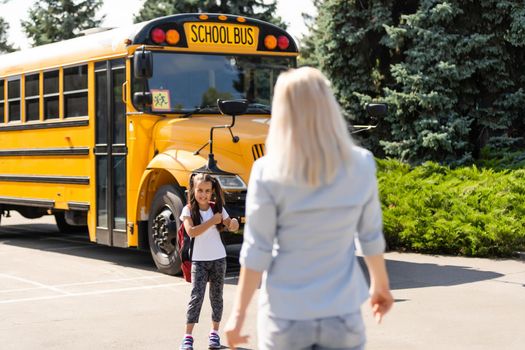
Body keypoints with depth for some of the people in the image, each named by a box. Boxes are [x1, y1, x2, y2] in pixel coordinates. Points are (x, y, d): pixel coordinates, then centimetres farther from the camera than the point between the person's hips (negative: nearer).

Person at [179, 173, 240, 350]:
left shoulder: (217, 208, 1)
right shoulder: (189, 210, -7)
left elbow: (231, 227, 2)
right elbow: (191, 232, -21)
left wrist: (234, 223, -22)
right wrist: (212, 221, -21)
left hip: (218, 259, 3)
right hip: (199, 260, -3)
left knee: (216, 295, 10)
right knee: (196, 296, -10)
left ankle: (214, 332, 22)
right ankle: (188, 336, -8)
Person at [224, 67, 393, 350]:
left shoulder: (268, 173, -13)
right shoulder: (361, 165, -5)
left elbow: (256, 252, -10)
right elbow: (370, 237, 5)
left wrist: (238, 313, 1)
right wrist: (381, 284, 22)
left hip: (285, 316, -1)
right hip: (343, 314, 1)